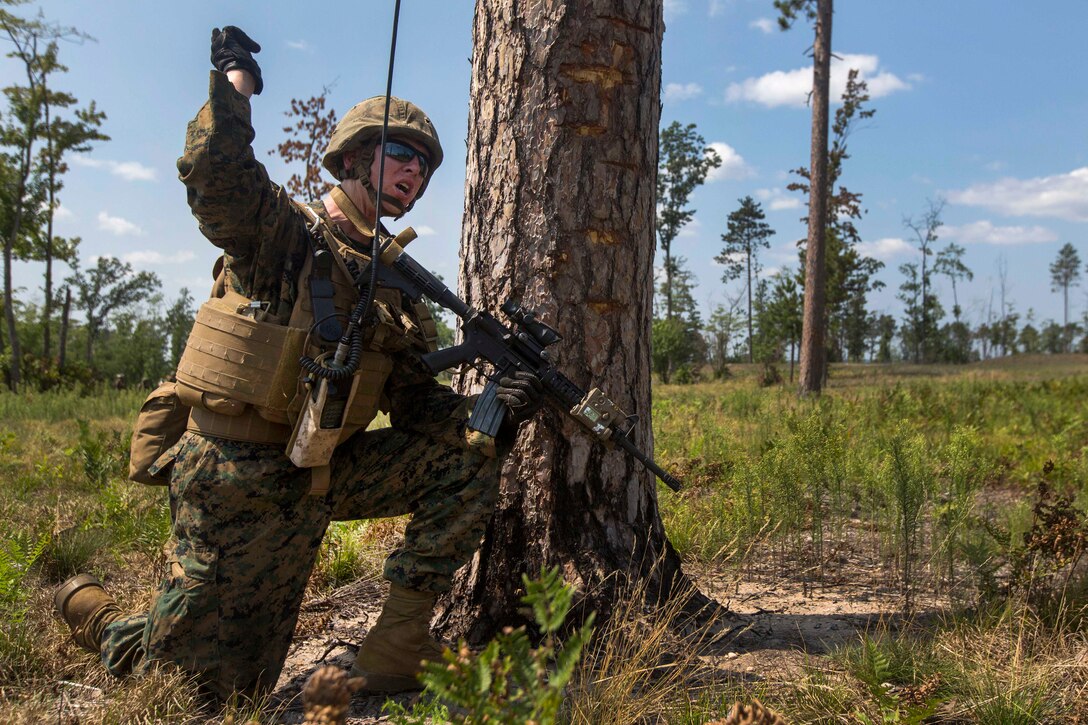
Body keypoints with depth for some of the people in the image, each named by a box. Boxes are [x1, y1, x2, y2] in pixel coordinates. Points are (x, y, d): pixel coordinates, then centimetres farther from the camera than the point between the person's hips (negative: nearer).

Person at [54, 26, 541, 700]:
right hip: (235, 473, -6)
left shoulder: (398, 286, 9)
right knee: (204, 681, 1)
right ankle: (91, 609, 34)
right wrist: (236, 77, -18)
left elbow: (416, 401, 5)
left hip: (322, 475, 6)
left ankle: (396, 650, -3)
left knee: (468, 457, -8)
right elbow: (213, 171, -30)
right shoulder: (285, 229, -9)